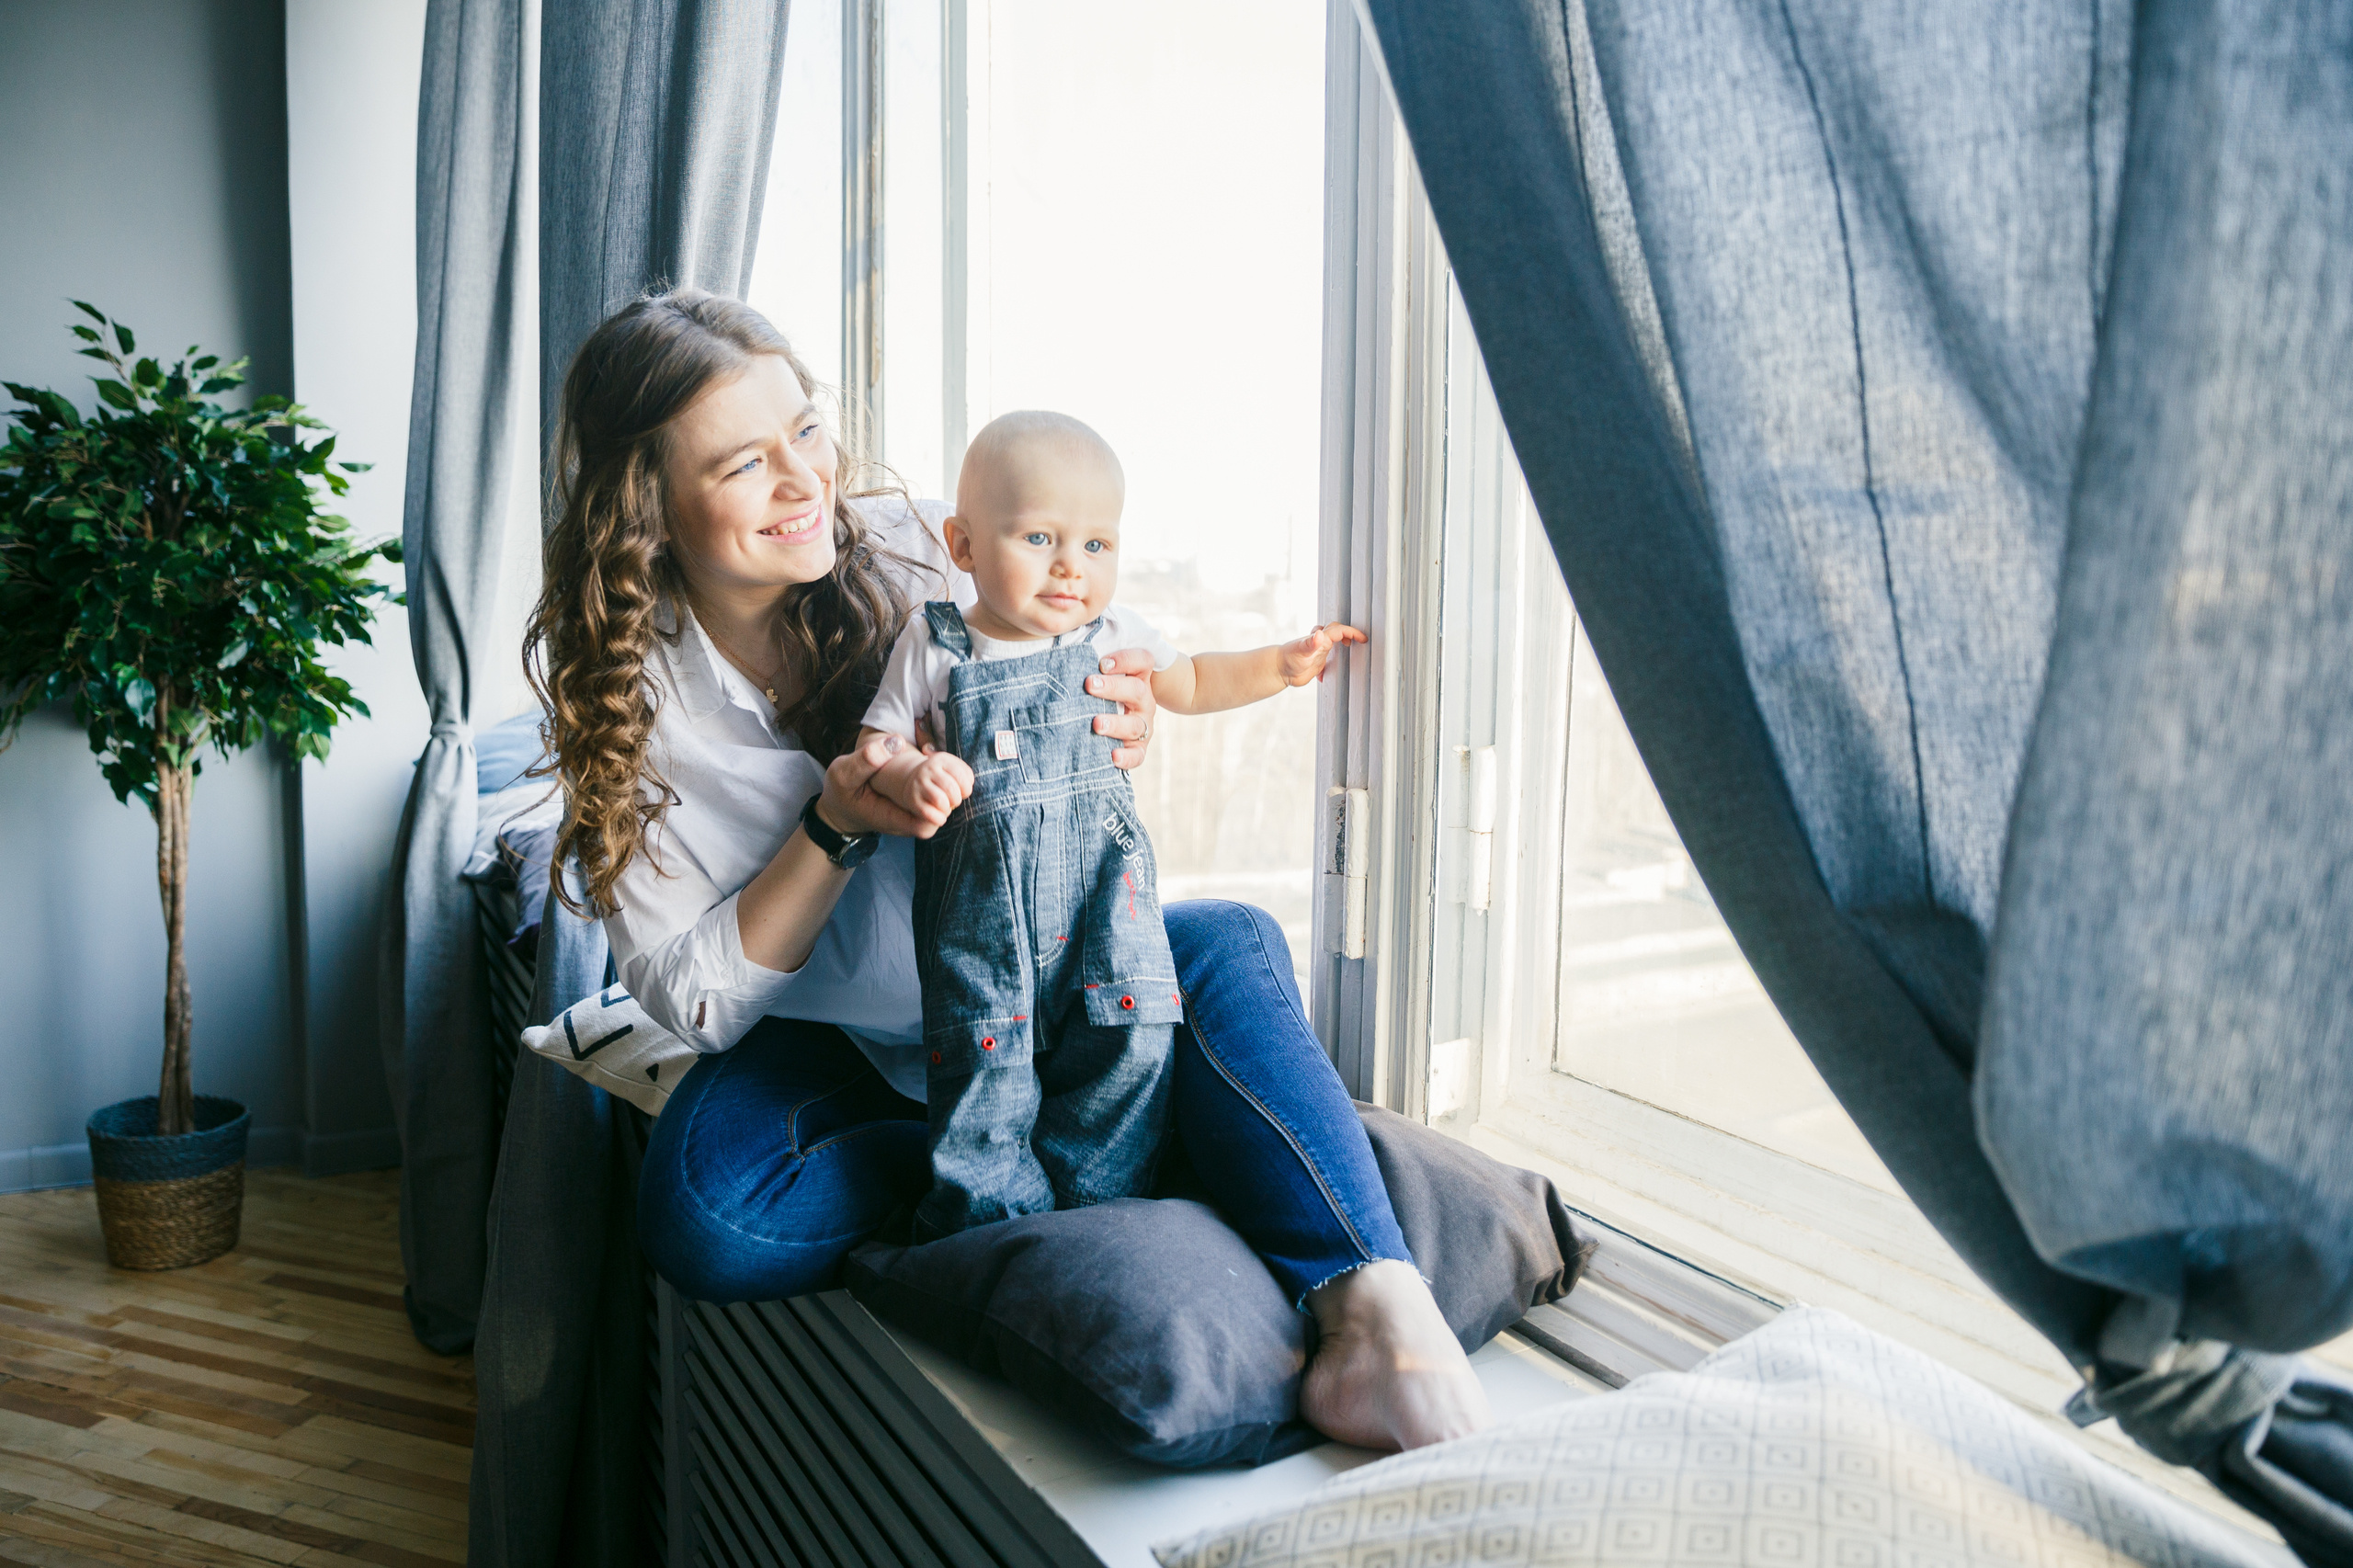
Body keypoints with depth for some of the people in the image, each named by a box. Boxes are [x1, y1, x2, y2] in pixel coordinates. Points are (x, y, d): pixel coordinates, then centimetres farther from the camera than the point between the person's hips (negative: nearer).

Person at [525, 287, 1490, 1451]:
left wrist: (1115, 747, -26)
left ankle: (1375, 1320, -40)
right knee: (700, 1221, -31)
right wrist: (836, 827, -29)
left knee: (1224, 946, -29)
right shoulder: (618, 690, -13)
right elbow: (692, 999, -13)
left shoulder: (914, 551, -13)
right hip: (828, 1039, 0)